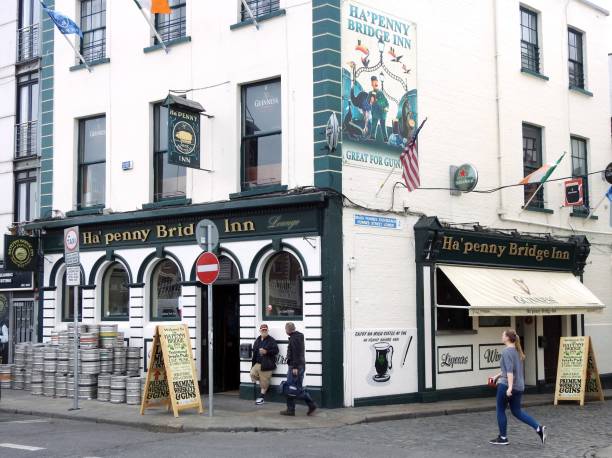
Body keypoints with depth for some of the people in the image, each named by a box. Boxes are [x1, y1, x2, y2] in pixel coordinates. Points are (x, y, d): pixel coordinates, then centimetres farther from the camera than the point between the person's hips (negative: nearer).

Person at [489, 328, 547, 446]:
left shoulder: (507, 351, -15)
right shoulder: (517, 351, 13)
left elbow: (510, 370, -24)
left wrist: (510, 387, -29)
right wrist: (498, 375, 33)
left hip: (506, 386, -8)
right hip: (519, 386, 8)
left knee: (500, 411, 7)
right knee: (517, 411, 15)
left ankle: (503, 438, 13)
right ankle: (538, 428, 1)